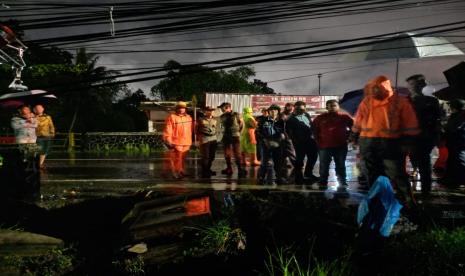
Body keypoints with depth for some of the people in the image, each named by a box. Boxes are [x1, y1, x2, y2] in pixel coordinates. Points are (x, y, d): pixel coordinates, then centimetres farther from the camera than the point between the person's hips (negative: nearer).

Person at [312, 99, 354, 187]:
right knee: (324, 166, 2)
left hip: (341, 146, 0)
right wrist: (318, 140, 9)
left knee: (340, 165, 9)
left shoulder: (345, 116, 2)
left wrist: (347, 137, 7)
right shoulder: (320, 118, 4)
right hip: (325, 146, 0)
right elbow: (315, 130, 15)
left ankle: (342, 183, 17)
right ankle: (322, 183, 10)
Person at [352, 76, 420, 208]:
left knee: (397, 175, -4)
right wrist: (355, 138, 14)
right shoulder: (366, 102, 7)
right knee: (371, 176, 13)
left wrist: (408, 142, -7)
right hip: (367, 143, 4)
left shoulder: (400, 102, -3)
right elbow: (358, 122, 14)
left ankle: (409, 203, 7)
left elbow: (410, 124, -2)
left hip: (390, 144, -4)